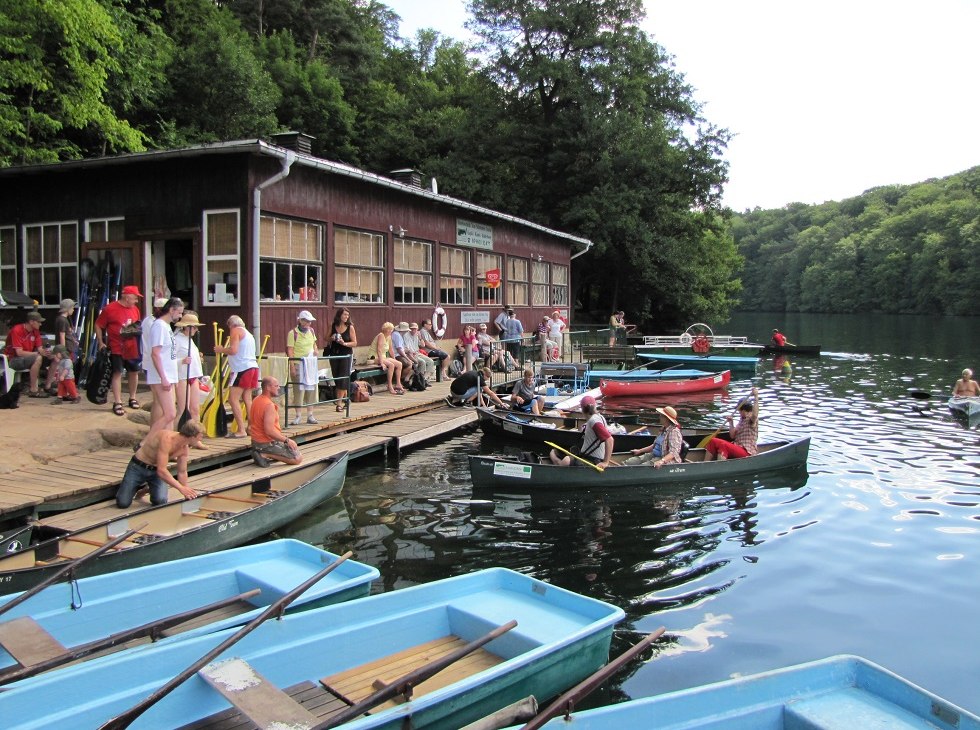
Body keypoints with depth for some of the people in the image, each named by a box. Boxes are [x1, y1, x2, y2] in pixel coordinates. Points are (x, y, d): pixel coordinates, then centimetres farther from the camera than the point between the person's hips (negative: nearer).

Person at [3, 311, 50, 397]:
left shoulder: (35, 331, 2)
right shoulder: (17, 330, -20)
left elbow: (40, 348, -1)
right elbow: (19, 353, -27)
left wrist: (45, 352, -25)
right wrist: (38, 353, -30)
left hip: (27, 357, 8)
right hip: (12, 360, -8)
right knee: (38, 358, -34)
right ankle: (33, 391, -30)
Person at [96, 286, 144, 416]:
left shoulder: (135, 309, 6)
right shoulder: (110, 309, -11)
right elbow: (98, 325, -5)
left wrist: (139, 330, 0)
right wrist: (101, 343, -9)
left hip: (132, 348, 6)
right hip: (116, 348, -6)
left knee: (134, 371, 13)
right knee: (117, 373, -5)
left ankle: (132, 398, 30)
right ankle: (117, 403, -1)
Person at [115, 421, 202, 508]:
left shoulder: (184, 449, -10)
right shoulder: (167, 438, -34)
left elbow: (182, 472, 2)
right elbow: (161, 471, -37)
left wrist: (187, 494, -2)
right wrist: (181, 488, -38)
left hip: (155, 470, 5)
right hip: (138, 468, -5)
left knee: (160, 501, -18)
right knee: (122, 503, -12)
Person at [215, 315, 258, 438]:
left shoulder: (236, 331, -3)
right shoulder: (248, 333, 24)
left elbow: (233, 350, -15)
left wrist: (220, 350, 0)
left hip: (242, 369, -9)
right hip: (253, 366, 9)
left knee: (233, 399, -8)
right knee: (247, 398, 13)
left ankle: (241, 430, -13)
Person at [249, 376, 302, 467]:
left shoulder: (256, 400, 5)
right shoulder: (269, 405, -24)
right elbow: (269, 431, -30)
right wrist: (286, 440, -18)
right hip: (268, 444, -10)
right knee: (298, 459, -8)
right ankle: (265, 455, -12)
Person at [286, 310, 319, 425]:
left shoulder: (311, 331, 8)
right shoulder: (293, 333, -10)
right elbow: (290, 351, -12)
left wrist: (315, 350, 3)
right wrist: (292, 367, -17)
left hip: (311, 363, 6)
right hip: (298, 363, -6)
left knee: (311, 388, 7)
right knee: (299, 389, -5)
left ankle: (310, 415, 15)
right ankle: (298, 416, 4)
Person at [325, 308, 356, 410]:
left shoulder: (350, 327, -4)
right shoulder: (333, 326, 3)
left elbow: (355, 343, -4)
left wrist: (344, 343, -20)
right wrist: (331, 338, -9)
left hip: (346, 355, -4)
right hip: (334, 355, 4)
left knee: (343, 379, -8)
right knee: (336, 378, 9)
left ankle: (339, 402, -6)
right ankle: (346, 399, 25)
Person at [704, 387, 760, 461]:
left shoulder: (752, 421, -5)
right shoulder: (741, 421, 20)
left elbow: (755, 414, -31)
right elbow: (732, 436, 14)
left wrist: (756, 397, -37)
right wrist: (730, 423, 1)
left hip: (747, 452, -9)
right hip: (736, 448, 9)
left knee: (723, 445, -33)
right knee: (713, 441, -7)